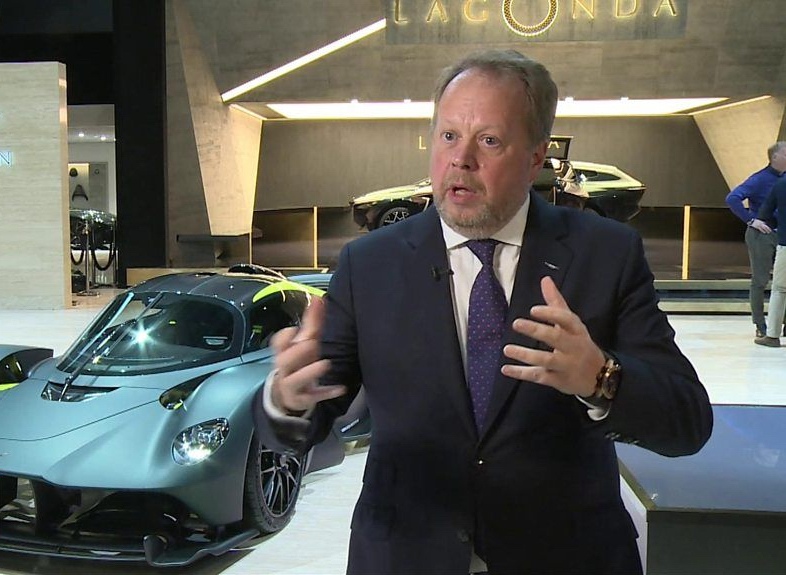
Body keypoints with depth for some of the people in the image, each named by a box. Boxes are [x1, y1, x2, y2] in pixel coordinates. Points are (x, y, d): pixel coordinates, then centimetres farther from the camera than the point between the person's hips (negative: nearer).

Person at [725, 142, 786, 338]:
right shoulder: (760, 179, -13)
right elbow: (732, 199, -22)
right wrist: (751, 220, -21)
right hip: (761, 234, -6)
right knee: (760, 281, 3)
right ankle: (761, 327, 12)